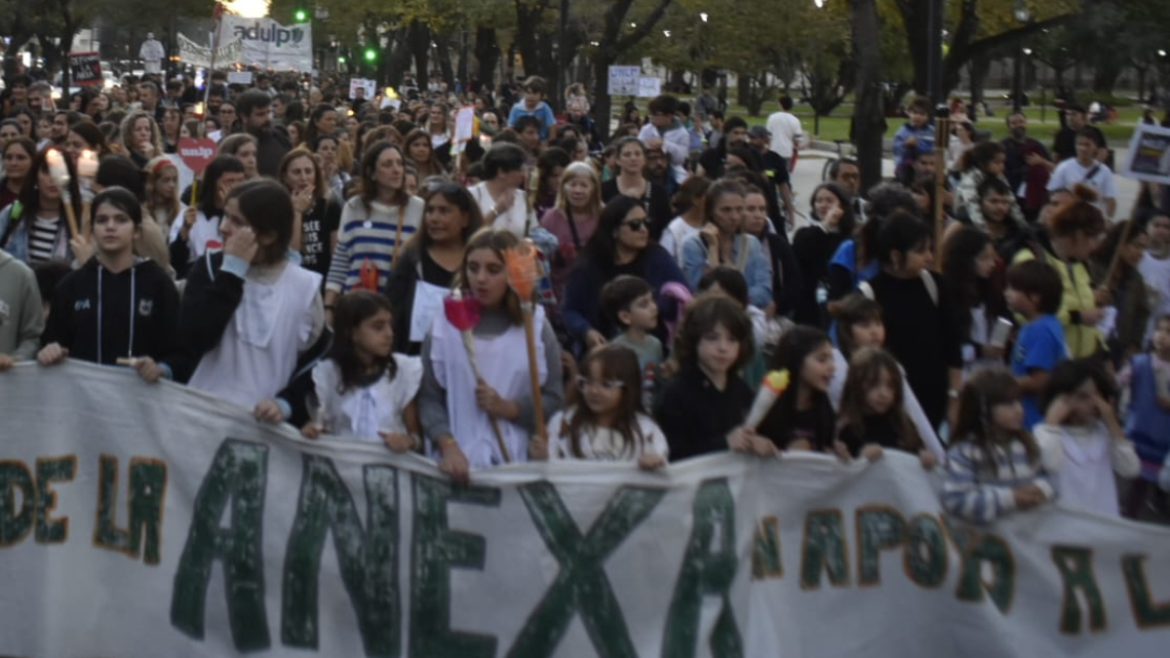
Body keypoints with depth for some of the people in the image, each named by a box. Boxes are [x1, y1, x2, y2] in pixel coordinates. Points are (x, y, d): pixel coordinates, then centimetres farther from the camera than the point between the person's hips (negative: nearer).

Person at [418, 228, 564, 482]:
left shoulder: (536, 327, 6)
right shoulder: (445, 327, 5)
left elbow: (554, 399, 4)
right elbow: (429, 398, 0)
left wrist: (508, 408, -11)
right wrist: (448, 448, -14)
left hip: (519, 463, 0)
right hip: (459, 464, 0)